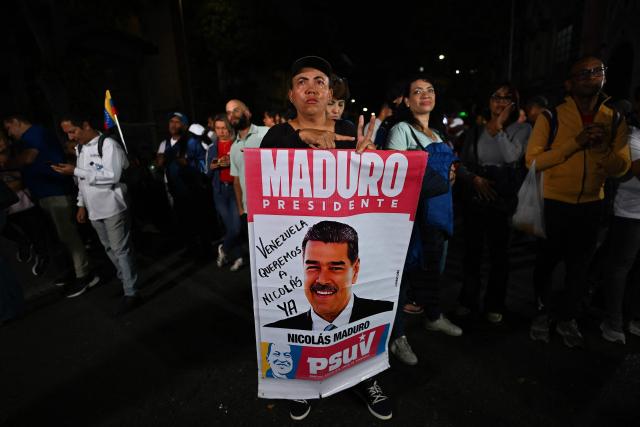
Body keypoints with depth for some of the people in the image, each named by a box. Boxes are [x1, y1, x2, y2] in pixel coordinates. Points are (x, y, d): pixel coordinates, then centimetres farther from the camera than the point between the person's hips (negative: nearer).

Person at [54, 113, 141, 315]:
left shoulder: (108, 144, -12)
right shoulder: (80, 148, 14)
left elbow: (112, 176, -22)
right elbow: (83, 179, 20)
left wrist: (76, 171, -20)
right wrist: (82, 205, 16)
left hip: (112, 208, -8)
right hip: (94, 209, 8)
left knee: (121, 250, -4)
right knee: (110, 249, 16)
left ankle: (131, 293, 4)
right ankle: (126, 281, 31)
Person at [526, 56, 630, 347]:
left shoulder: (614, 119, 2)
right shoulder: (552, 116, -9)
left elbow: (621, 168, -1)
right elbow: (532, 160, -16)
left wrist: (603, 148, -20)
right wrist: (575, 143, -24)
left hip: (591, 205, 4)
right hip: (553, 204, -4)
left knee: (579, 266, 15)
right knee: (546, 262, 11)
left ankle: (567, 319, 34)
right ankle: (544, 311, 34)